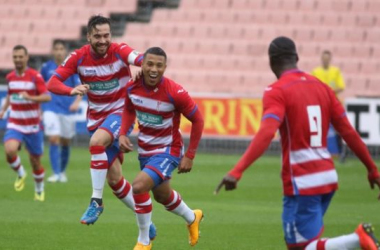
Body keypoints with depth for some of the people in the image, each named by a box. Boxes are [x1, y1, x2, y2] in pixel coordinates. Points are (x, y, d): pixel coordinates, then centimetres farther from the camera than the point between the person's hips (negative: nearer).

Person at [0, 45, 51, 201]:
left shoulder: (35, 76, -10)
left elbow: (47, 97, -18)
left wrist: (30, 97, -33)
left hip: (32, 126, -2)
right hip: (14, 124, 2)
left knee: (35, 161, 7)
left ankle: (39, 189, 33)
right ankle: (20, 174, 5)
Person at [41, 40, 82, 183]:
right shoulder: (46, 67, 3)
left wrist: (77, 101, -24)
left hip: (67, 109, 0)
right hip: (51, 108, 0)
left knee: (65, 142, 10)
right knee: (53, 140, -14)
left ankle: (63, 171, 28)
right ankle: (56, 173, -12)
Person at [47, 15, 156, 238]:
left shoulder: (119, 51, -15)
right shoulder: (79, 57, -8)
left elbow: (140, 59, -35)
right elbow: (52, 84, -12)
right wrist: (72, 90, -33)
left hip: (120, 112, -4)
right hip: (96, 117, 4)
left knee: (96, 142, -35)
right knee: (114, 179, 5)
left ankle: (96, 201, -25)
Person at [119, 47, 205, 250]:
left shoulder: (175, 92, -26)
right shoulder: (132, 87, -12)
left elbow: (197, 120, -14)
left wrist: (189, 156, -13)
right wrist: (122, 134, -6)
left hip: (168, 151, -6)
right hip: (145, 150, 6)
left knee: (138, 187, -26)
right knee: (162, 196, 25)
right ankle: (192, 218, 56)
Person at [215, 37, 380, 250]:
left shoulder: (277, 91, -9)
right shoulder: (321, 87, 10)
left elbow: (266, 134, -25)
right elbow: (348, 132, 10)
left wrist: (237, 171, -33)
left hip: (301, 183, -7)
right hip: (328, 176, 7)